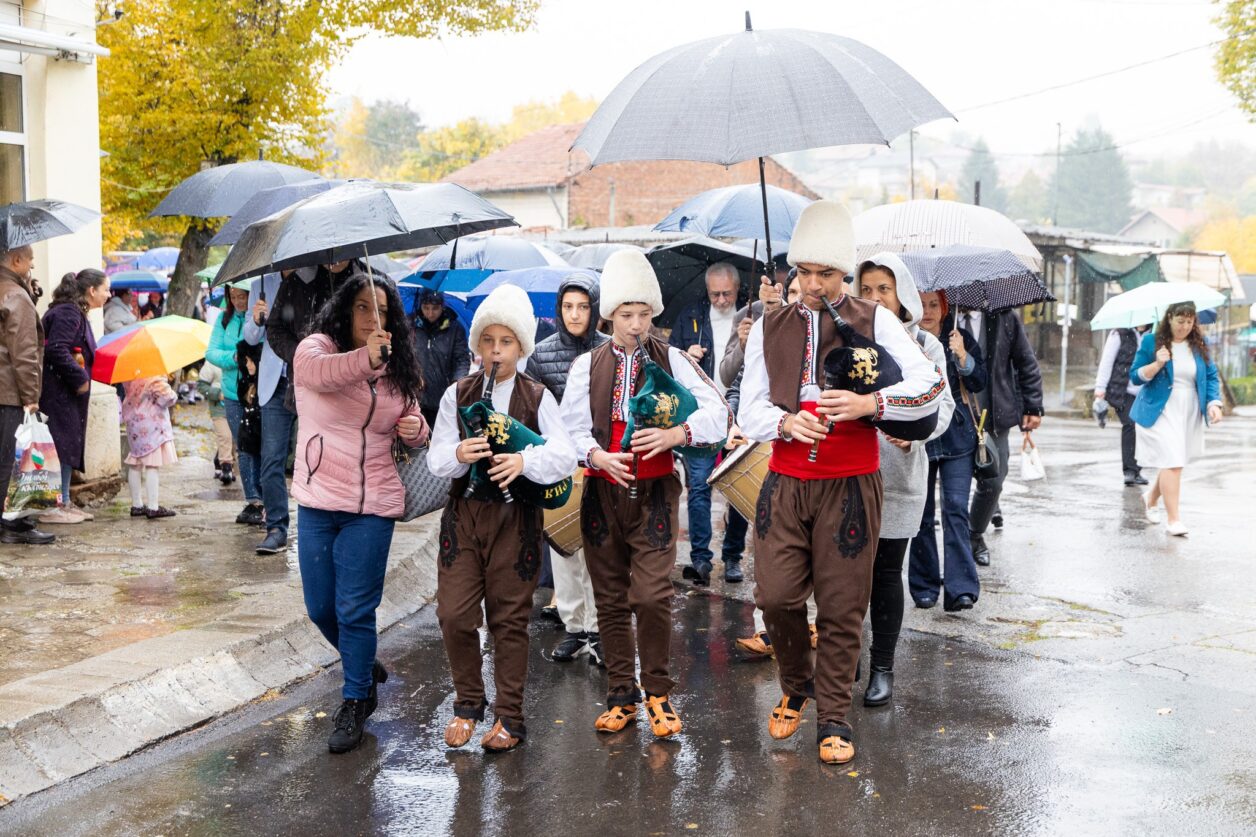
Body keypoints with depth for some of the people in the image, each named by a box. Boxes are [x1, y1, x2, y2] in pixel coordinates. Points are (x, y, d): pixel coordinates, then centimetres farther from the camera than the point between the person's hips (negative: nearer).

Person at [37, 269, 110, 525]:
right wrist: (80, 379, -19)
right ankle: (53, 506, -4)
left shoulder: (75, 313, 18)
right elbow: (56, 350, -24)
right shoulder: (67, 313, -15)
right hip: (58, 392, -11)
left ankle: (63, 502, 20)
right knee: (61, 445, -8)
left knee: (69, 445, 13)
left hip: (67, 392, 11)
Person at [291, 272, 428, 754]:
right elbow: (319, 371, -31)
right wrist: (365, 358, -50)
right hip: (316, 502, 0)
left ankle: (356, 702, 16)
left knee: (354, 610, -1)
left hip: (372, 506, 0)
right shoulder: (316, 348, -5)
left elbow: (414, 426, 17)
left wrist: (415, 430, -8)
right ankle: (363, 664, 40)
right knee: (320, 609, 12)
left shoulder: (396, 370, 5)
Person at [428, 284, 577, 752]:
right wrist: (458, 455, -22)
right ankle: (468, 703, 20)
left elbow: (565, 457, -9)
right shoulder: (457, 394, 6)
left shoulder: (537, 397, 1)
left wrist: (525, 461, -27)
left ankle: (509, 716, 18)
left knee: (510, 618, 5)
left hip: (515, 516, -1)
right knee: (454, 614, -3)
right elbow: (436, 459, 1)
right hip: (464, 512, 2)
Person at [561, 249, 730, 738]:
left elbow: (717, 412, -6)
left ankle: (658, 693, 8)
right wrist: (598, 456, -16)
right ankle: (621, 695, 20)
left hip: (654, 493, -2)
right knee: (610, 599, 8)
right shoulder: (587, 365, 6)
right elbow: (571, 428, 3)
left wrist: (676, 433, -24)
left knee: (652, 596, -10)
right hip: (603, 492, 2)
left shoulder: (672, 360, 1)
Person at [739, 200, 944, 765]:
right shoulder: (770, 328, 10)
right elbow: (749, 413, 7)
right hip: (785, 481, 2)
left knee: (842, 606, 2)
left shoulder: (874, 321, 2)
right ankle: (797, 686, 26)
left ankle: (833, 718, 17)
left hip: (850, 485, -2)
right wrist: (787, 422, -14)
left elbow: (931, 385, -8)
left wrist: (869, 402, -23)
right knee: (775, 595, -3)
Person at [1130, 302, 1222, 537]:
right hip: (1161, 412, -4)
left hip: (1190, 415, 5)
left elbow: (1211, 376, 9)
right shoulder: (1151, 341, -5)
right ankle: (1173, 519, -8)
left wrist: (1214, 402, -6)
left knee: (1172, 462, 12)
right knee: (1172, 462, -13)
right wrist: (1157, 364, -21)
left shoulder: (1199, 344, 6)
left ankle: (1151, 499, 39)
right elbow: (1135, 376, -4)